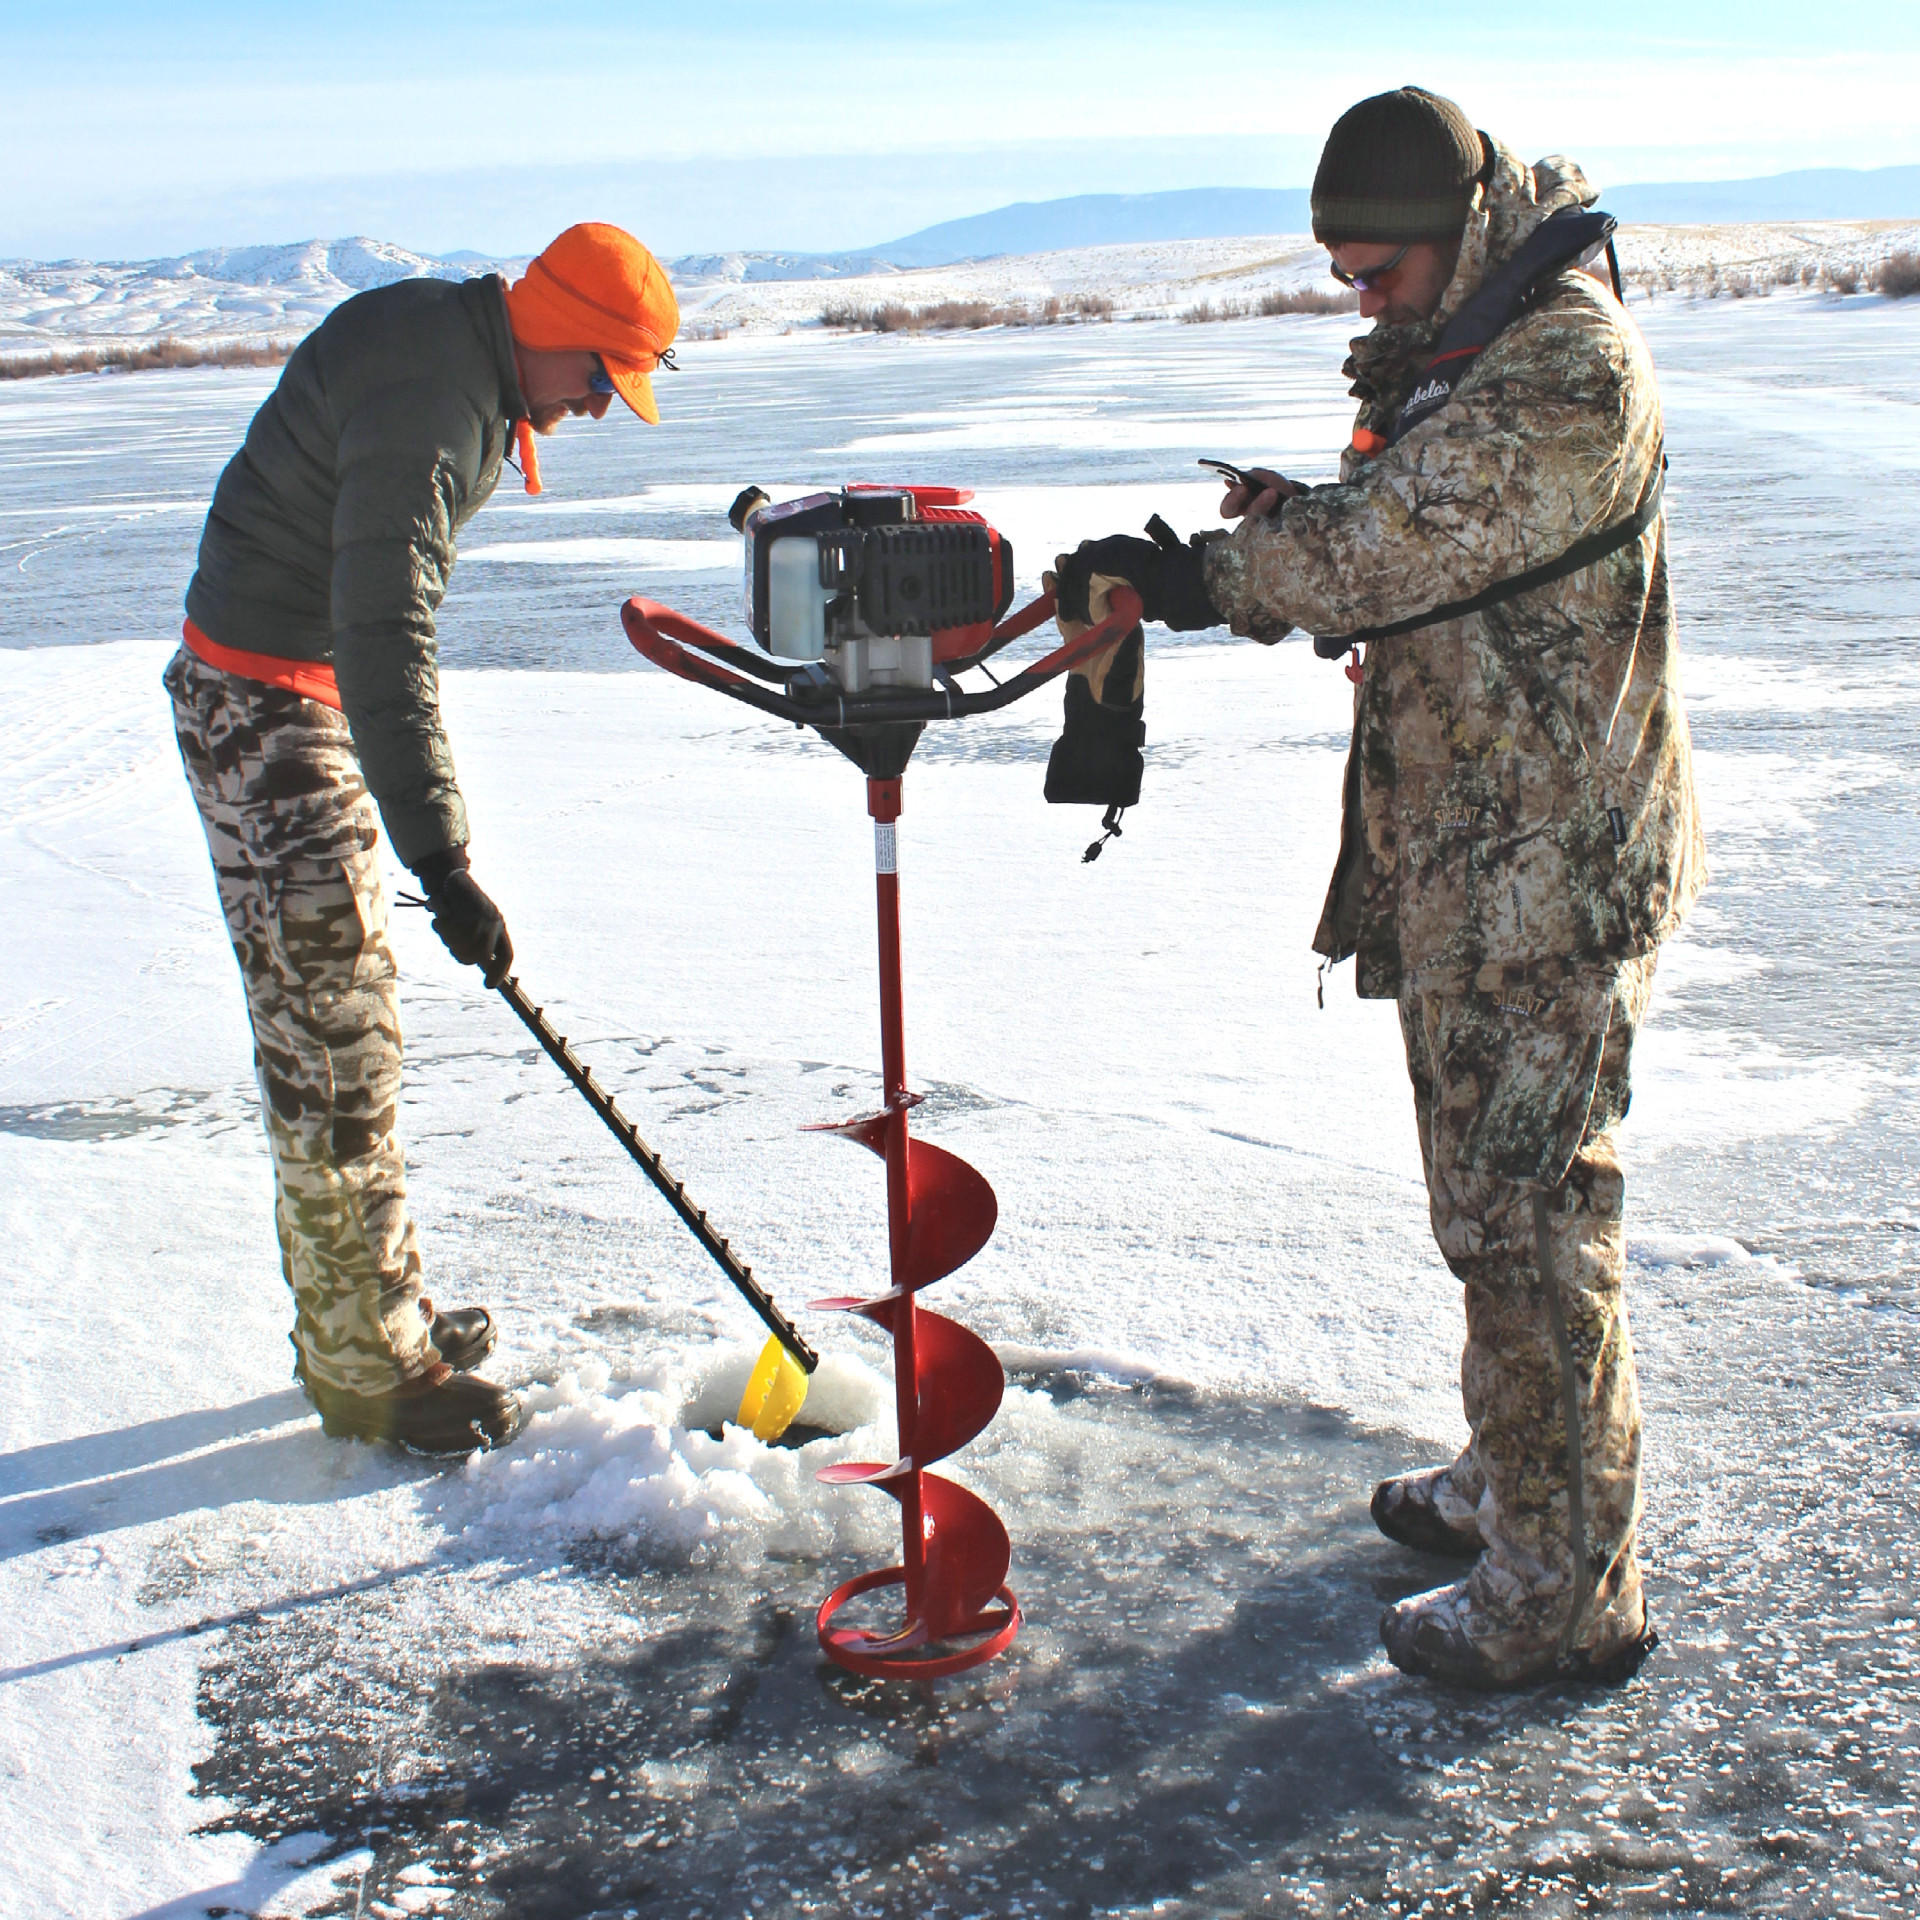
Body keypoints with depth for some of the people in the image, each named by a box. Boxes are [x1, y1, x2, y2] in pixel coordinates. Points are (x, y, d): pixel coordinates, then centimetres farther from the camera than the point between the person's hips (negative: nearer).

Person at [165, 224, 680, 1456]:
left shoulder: (454, 346, 7)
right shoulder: (424, 411, -26)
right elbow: (385, 644, -35)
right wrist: (443, 862, -40)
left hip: (312, 698, 10)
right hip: (267, 715, -10)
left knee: (340, 1017, 15)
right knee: (334, 1035, -7)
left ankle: (371, 1309, 27)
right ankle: (371, 1368, 1)